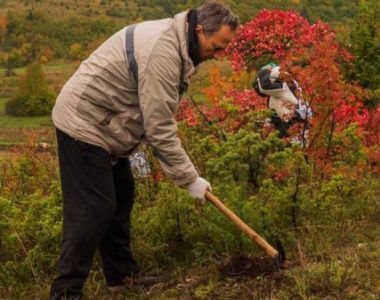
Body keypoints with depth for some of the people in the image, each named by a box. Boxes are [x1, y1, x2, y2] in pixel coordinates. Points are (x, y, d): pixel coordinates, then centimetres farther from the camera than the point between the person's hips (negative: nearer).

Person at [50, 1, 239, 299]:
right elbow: (159, 127, -26)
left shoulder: (174, 39, 5)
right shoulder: (162, 53, -27)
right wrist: (190, 178, -18)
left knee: (121, 198, 15)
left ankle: (121, 274, 25)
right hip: (84, 125, -11)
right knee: (93, 208, -10)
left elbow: (157, 115, 13)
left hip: (102, 123, 11)